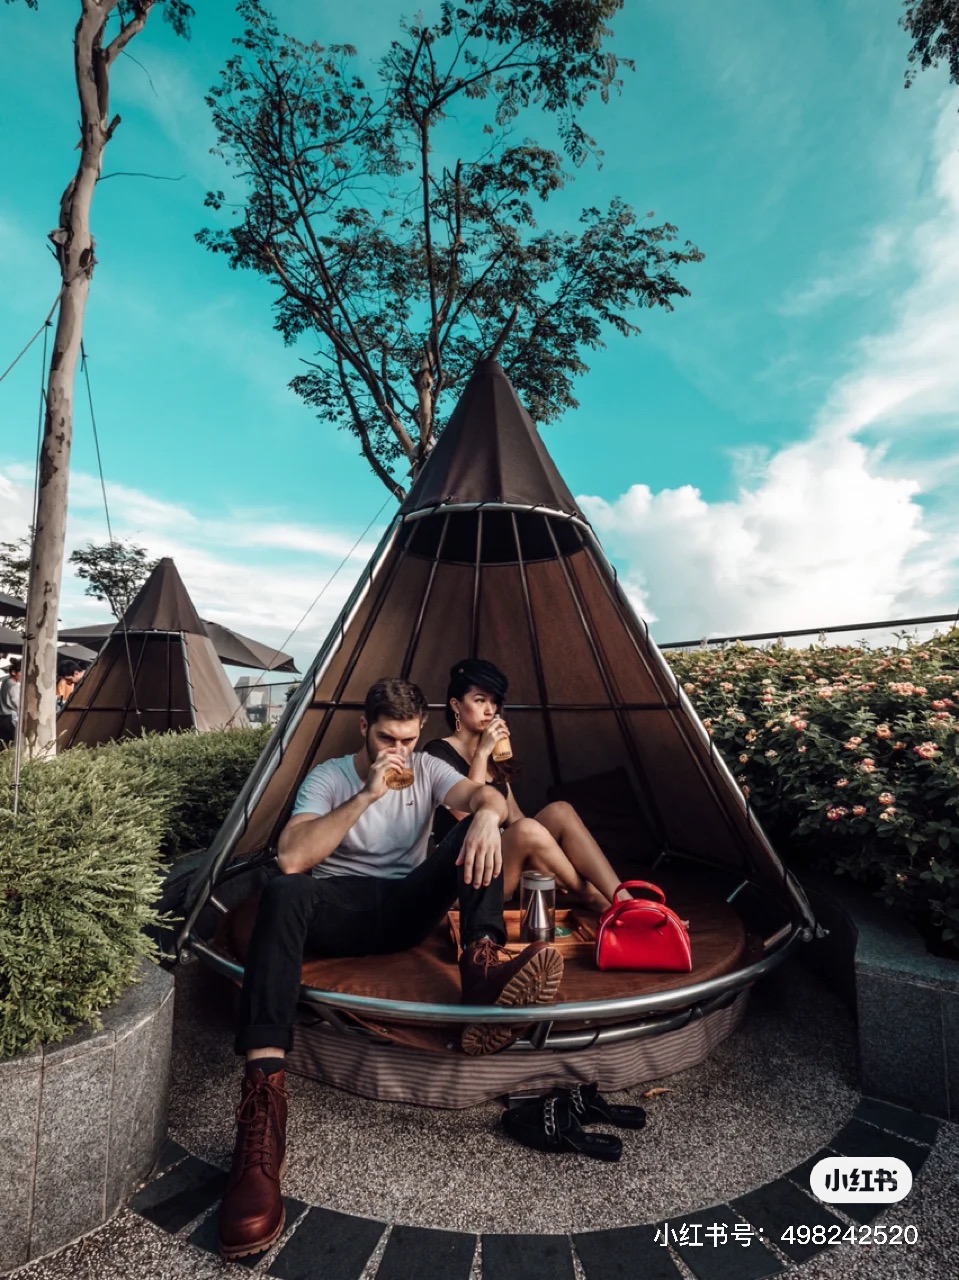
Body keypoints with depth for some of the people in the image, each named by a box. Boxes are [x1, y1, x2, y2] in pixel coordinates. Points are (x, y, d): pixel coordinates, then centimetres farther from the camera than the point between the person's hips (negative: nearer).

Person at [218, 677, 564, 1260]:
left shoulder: (427, 769, 3)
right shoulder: (329, 776, -6)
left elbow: (488, 796, -15)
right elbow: (292, 859, -22)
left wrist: (486, 817, -41)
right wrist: (367, 795, -28)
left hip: (409, 909, 3)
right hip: (344, 911, -2)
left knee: (478, 829, -20)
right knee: (285, 892, -37)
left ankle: (484, 964, -39)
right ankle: (263, 1088, -44)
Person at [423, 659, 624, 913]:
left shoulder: (495, 755, 16)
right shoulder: (438, 752, -6)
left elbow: (514, 817, 10)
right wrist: (482, 753, -19)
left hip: (505, 855, 7)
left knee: (559, 811, -18)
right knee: (528, 830, -34)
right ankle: (597, 902, -15)